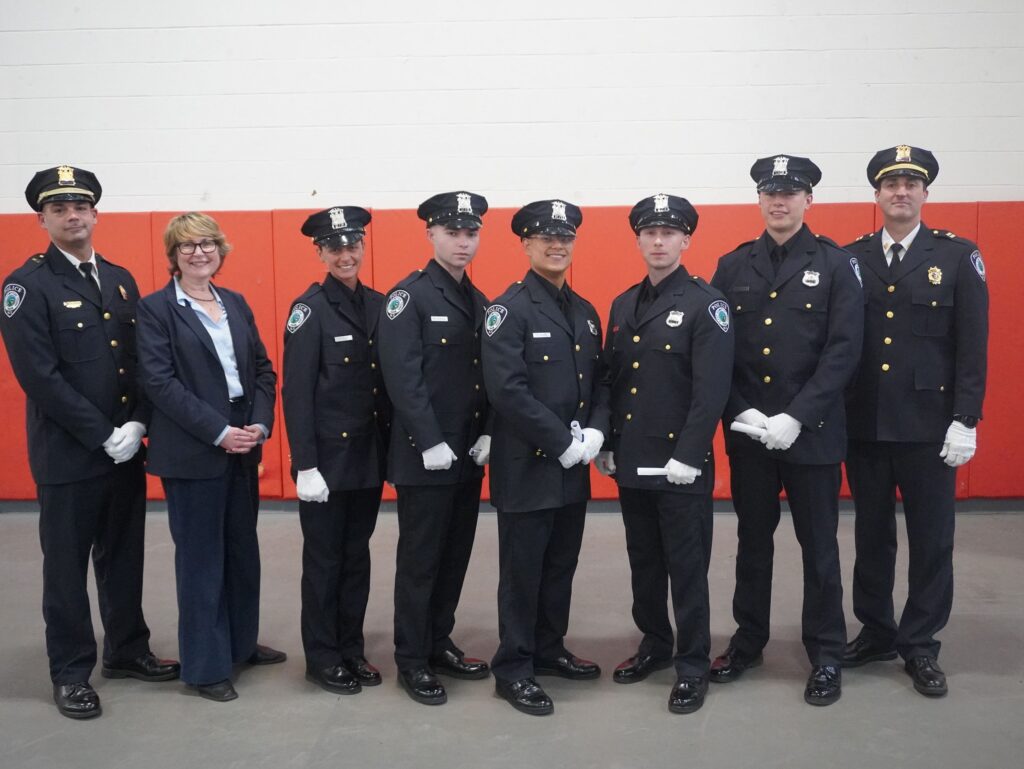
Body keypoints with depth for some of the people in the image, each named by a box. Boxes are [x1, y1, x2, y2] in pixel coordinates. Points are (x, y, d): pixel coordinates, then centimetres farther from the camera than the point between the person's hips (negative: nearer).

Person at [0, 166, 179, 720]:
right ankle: (71, 671, 22)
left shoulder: (120, 279, 10)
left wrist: (136, 424, -6)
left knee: (124, 555, 16)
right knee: (67, 565, 7)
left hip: (127, 447, 6)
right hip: (67, 454, -5)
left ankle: (127, 650, 32)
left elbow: (144, 361, 8)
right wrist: (103, 435, -17)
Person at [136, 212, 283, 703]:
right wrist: (219, 431, -19)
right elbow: (160, 382, -14)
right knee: (201, 556, 4)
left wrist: (260, 424, -7)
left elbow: (263, 369, 9)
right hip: (192, 452, -6)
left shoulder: (235, 303, 11)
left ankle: (241, 642, 32)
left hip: (244, 445, 6)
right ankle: (206, 665, 17)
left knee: (243, 548, 15)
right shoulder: (155, 309, -6)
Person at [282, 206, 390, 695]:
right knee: (324, 558, 6)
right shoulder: (309, 309, -11)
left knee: (357, 554, 15)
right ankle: (323, 659, 20)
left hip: (369, 452, 6)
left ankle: (352, 649, 28)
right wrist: (305, 465, -17)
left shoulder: (378, 305, 7)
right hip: (328, 454, -6)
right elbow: (296, 392, -14)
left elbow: (389, 380, 11)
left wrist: (392, 447, 7)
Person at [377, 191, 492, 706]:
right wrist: (431, 443, -20)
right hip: (423, 457, -7)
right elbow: (403, 377, -18)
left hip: (468, 455, 7)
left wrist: (486, 435, -1)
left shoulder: (479, 302, 13)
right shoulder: (409, 296, -9)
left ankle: (439, 643, 29)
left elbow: (489, 377, 11)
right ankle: (412, 662, 15)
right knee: (419, 560, 3)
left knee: (456, 556, 14)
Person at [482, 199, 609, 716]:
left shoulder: (585, 311, 12)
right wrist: (562, 442, -19)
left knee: (561, 566, 17)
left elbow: (600, 381, 12)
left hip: (575, 467, 7)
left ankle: (549, 650, 33)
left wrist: (595, 432, -6)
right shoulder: (509, 310, -11)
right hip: (527, 467, -7)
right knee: (522, 571, 3)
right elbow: (507, 390, -20)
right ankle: (513, 669, 15)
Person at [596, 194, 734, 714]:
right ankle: (654, 646, 32)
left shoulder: (706, 304, -8)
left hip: (681, 463, -6)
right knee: (643, 562, 16)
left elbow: (712, 389, -15)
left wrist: (688, 456, -19)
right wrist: (605, 445, 9)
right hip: (630, 460, 6)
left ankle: (693, 666, 16)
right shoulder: (622, 306, 11)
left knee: (687, 567, 3)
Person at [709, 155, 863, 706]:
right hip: (746, 431, 3)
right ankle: (748, 640, 30)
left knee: (818, 545, 7)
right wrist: (741, 413, -9)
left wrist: (795, 418, -17)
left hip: (812, 432, -2)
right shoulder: (733, 266, 5)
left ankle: (826, 655, 22)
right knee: (752, 540, 15)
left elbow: (843, 351, -10)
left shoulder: (836, 265, -3)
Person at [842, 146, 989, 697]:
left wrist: (965, 420, -8)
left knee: (931, 539, 6)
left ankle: (920, 646, 20)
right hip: (863, 426, 2)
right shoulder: (851, 259, 5)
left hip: (928, 428, -2)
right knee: (871, 535, 12)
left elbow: (972, 346, -3)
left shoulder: (957, 257, 0)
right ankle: (875, 632, 27)